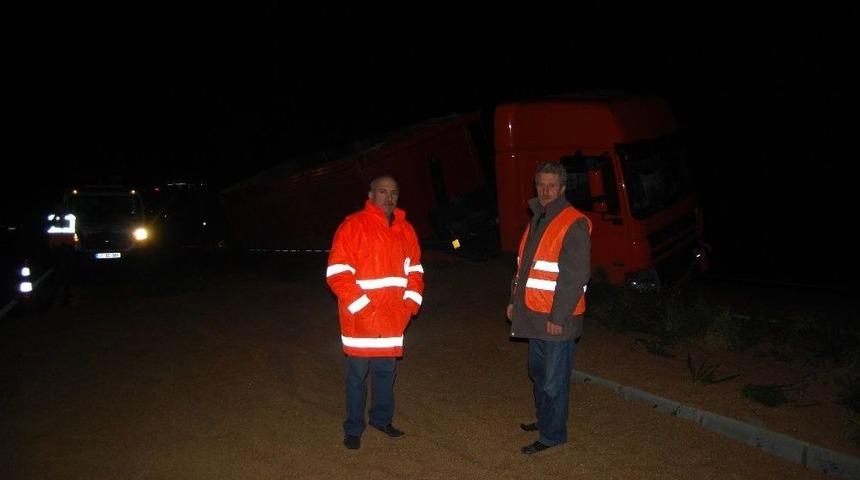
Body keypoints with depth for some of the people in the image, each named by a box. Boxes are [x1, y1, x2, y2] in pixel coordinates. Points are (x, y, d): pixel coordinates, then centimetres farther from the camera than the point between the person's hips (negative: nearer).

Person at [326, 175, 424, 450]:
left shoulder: (405, 230, 9)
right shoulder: (353, 226, -10)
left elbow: (415, 270, 15)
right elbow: (337, 273, -14)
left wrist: (411, 303, 1)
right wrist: (363, 308, -17)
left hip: (393, 319, 5)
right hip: (360, 319, -5)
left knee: (386, 371, 15)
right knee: (357, 374, 6)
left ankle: (382, 419, 34)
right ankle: (353, 429, 22)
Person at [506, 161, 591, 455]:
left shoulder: (574, 224, -15)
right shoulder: (537, 220, 13)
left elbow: (576, 276, -19)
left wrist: (558, 317, -20)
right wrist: (515, 300, 17)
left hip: (556, 319, -8)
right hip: (535, 315, 9)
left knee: (554, 380, 3)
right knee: (538, 372, 21)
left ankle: (553, 435, 17)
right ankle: (544, 420, 39)